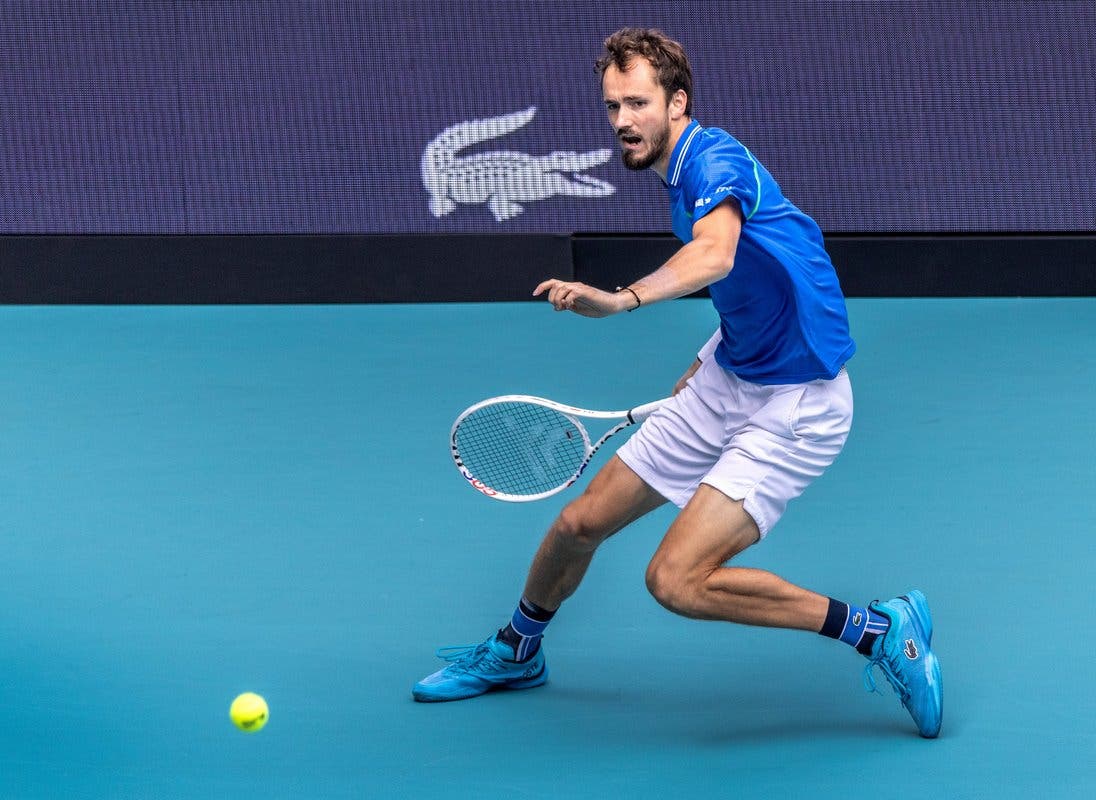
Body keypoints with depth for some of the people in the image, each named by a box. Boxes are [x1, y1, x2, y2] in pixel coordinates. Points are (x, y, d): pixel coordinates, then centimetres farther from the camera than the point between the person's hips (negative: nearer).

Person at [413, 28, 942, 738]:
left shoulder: (714, 158, -21)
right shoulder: (684, 177, 9)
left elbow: (715, 254, -44)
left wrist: (621, 300, -59)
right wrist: (699, 375, 24)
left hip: (793, 408, -9)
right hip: (725, 380, 9)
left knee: (676, 581, -20)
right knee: (580, 523, 12)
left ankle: (880, 630, -10)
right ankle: (516, 652, 41)